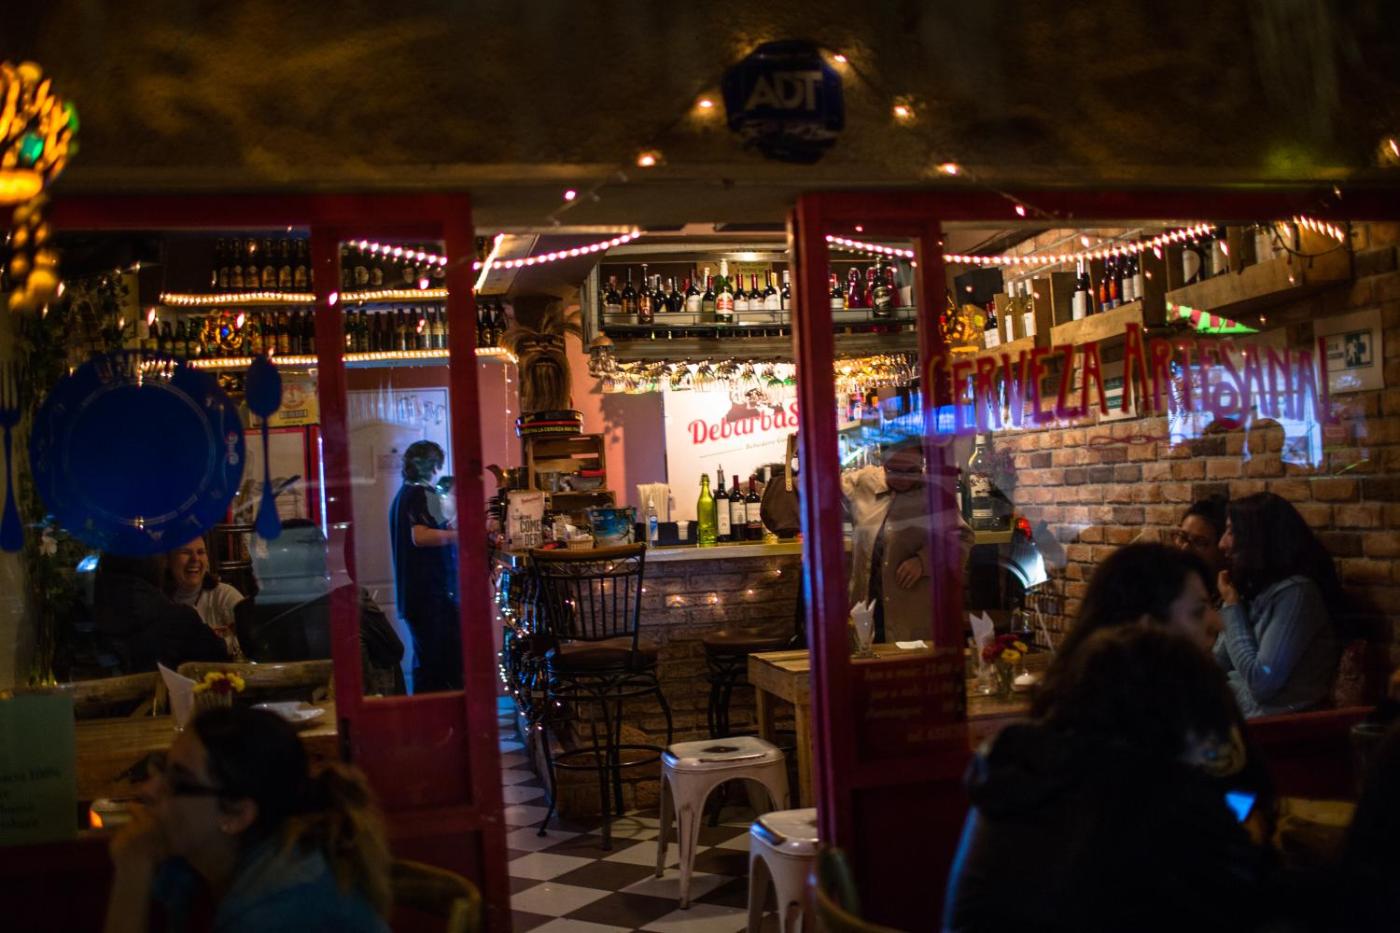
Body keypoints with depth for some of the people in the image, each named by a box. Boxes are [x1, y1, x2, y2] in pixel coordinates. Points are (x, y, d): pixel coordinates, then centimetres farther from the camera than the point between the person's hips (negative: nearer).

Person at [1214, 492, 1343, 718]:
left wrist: (1232, 605, -10)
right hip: (1235, 714, 7)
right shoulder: (1257, 591, 12)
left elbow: (1261, 682, -18)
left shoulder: (1295, 591, -12)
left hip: (1272, 724, -7)